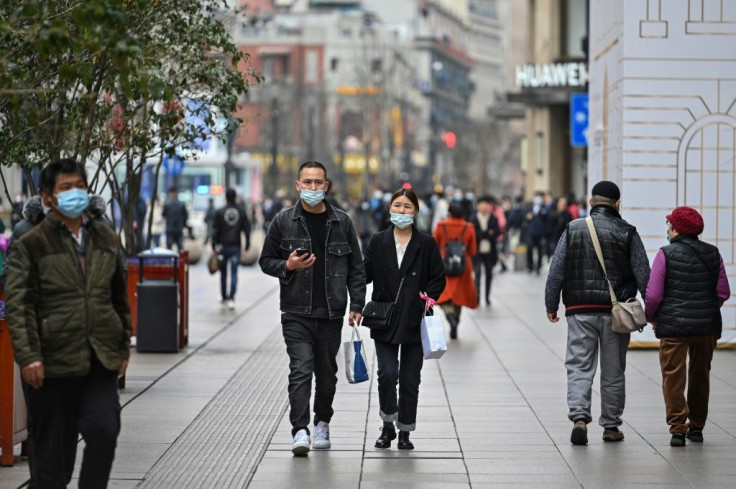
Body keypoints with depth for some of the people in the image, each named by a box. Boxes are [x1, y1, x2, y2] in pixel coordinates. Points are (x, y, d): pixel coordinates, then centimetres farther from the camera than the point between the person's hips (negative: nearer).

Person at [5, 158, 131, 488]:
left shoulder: (106, 238, 12)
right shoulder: (32, 244, -2)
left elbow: (120, 296, 18)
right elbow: (18, 303, -7)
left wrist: (123, 346, 15)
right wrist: (28, 356, -15)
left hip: (100, 361, 3)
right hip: (52, 362, -3)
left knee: (104, 429, -12)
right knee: (52, 448, 4)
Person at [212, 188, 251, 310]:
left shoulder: (219, 212, -3)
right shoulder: (242, 211, 1)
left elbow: (215, 230, -4)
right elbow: (247, 229, 1)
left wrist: (214, 246, 1)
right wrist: (246, 246, 5)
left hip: (223, 246, 0)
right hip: (236, 247, 0)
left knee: (223, 272, 14)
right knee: (234, 273, -1)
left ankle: (224, 297, 22)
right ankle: (231, 298, -12)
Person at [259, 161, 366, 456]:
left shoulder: (341, 223, 6)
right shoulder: (283, 221, 2)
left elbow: (356, 268, 8)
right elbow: (266, 260, 8)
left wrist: (357, 305, 1)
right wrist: (287, 266, -13)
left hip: (331, 313, 2)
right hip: (296, 312, -2)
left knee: (327, 372, 11)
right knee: (301, 369, -13)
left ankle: (322, 423, 30)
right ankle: (300, 431, -16)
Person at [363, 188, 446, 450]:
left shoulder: (427, 244, 2)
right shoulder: (378, 242, 6)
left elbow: (438, 279, 4)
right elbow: (366, 273, 6)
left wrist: (426, 300, -10)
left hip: (415, 321, 0)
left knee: (410, 379, 5)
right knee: (387, 373, -11)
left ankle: (405, 432, 17)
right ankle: (388, 425, 9)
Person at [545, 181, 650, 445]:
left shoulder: (573, 230, 2)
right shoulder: (627, 232, -1)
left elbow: (556, 271, 1)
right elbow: (643, 274, -2)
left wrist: (551, 305, 9)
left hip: (581, 311, 0)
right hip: (616, 313, 0)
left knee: (579, 367, 2)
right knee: (613, 371, 9)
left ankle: (579, 417, -18)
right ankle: (611, 426, 15)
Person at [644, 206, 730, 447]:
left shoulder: (666, 254, -8)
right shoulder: (713, 254, 4)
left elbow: (653, 295, -11)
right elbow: (723, 292, 5)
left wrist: (651, 318, 6)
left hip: (673, 325, -4)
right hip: (707, 327, 4)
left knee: (673, 378, 1)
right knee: (700, 377, 16)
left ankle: (677, 428, -6)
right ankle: (696, 427, 24)